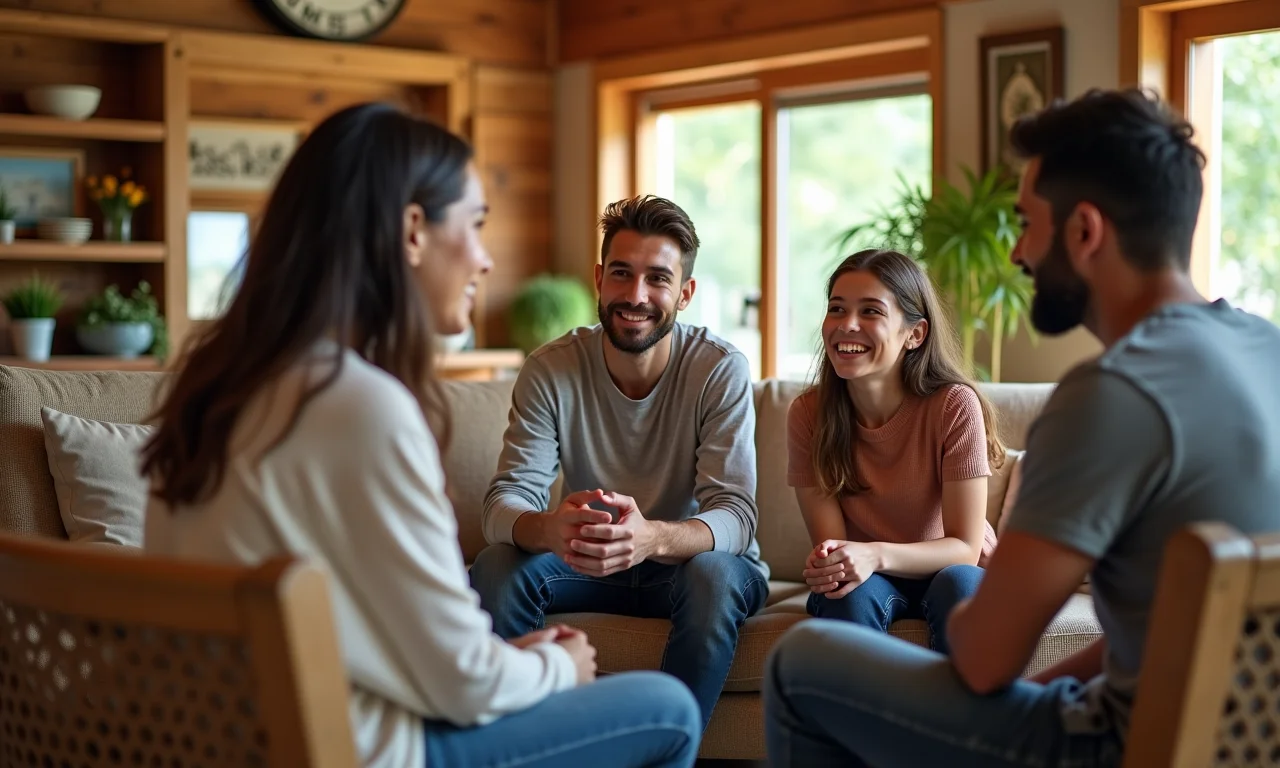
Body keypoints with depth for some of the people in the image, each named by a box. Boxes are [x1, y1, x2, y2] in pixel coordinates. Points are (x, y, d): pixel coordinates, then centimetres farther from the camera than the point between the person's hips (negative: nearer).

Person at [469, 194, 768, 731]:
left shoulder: (721, 370, -16)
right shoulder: (550, 370, -11)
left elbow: (734, 515, -24)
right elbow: (506, 501, -19)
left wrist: (652, 537, -47)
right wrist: (548, 528, -45)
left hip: (692, 560, -1)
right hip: (586, 565, 2)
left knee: (714, 573, -35)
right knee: (496, 569, -26)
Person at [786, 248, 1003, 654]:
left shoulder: (954, 405, -20)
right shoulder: (807, 413, -13)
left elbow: (964, 547, -19)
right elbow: (829, 541, -11)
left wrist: (877, 555, -38)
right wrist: (827, 563, -36)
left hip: (949, 570, -1)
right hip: (867, 580, 1)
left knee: (956, 583, -34)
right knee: (853, 593, -31)